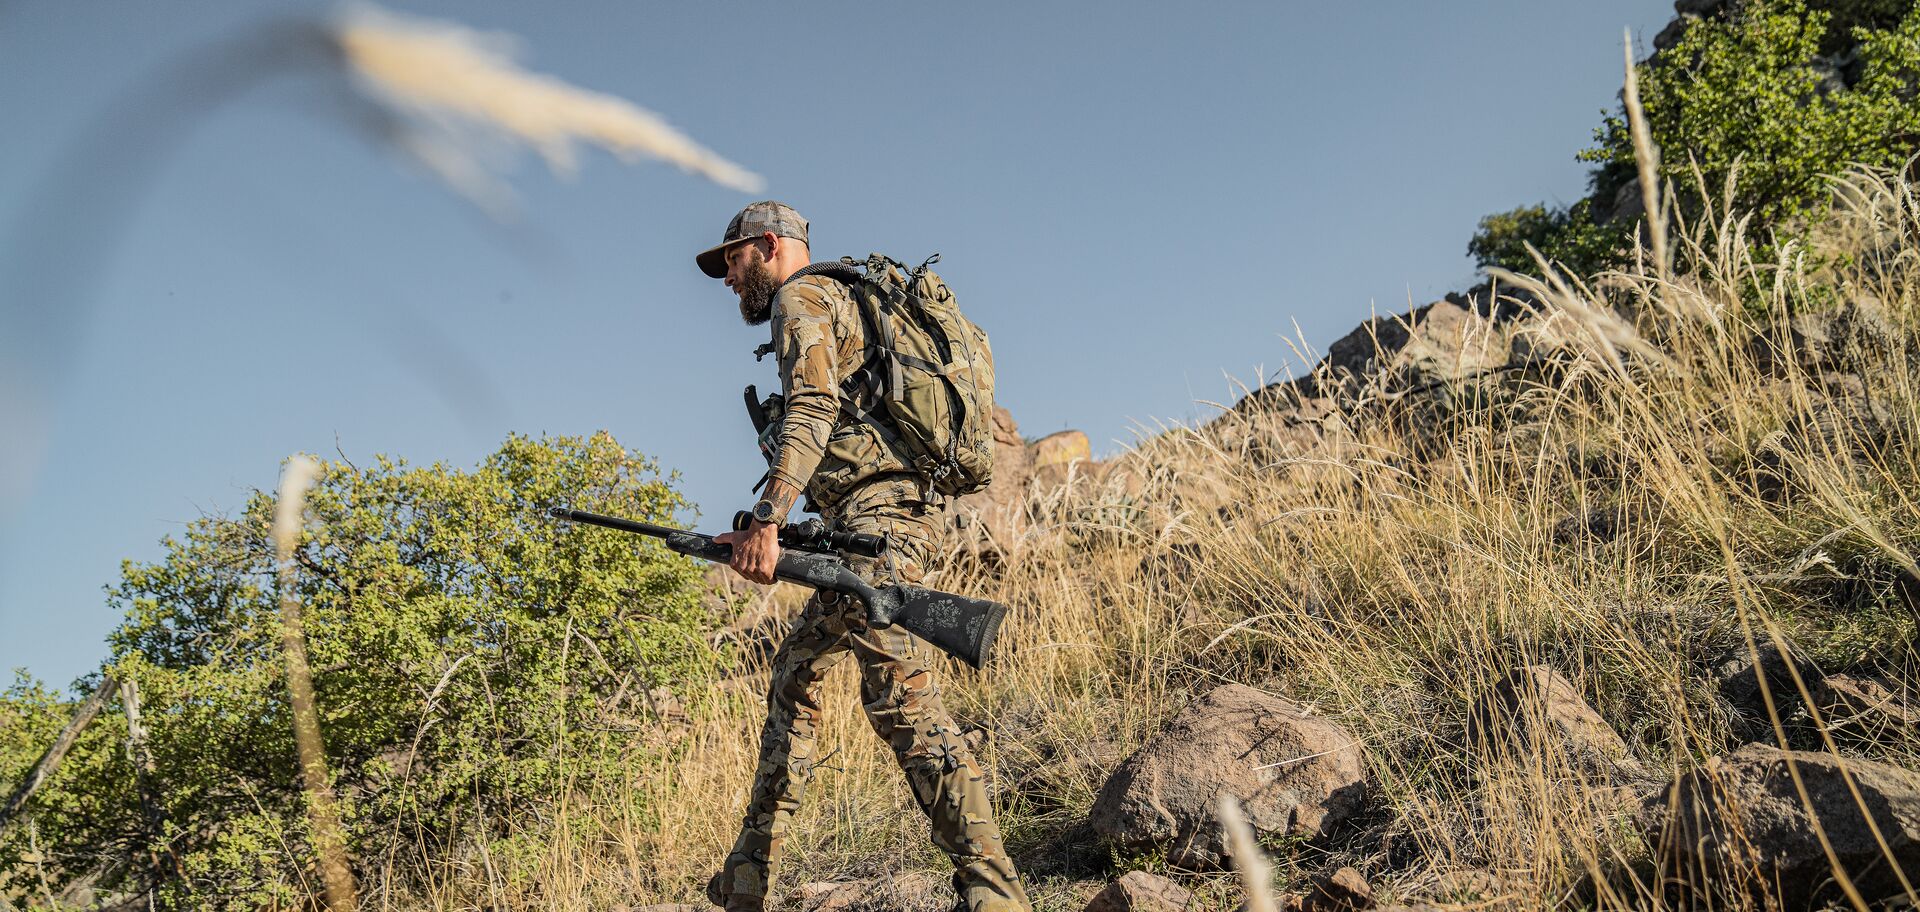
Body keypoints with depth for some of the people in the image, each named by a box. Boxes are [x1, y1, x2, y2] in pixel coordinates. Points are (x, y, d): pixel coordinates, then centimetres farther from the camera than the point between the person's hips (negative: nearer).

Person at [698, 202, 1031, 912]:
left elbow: (812, 409, -16)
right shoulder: (845, 307, 30)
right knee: (794, 679, 13)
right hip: (869, 524, 11)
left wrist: (766, 520, -26)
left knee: (900, 696, -18)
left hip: (876, 513, -11)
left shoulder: (800, 296, 1)